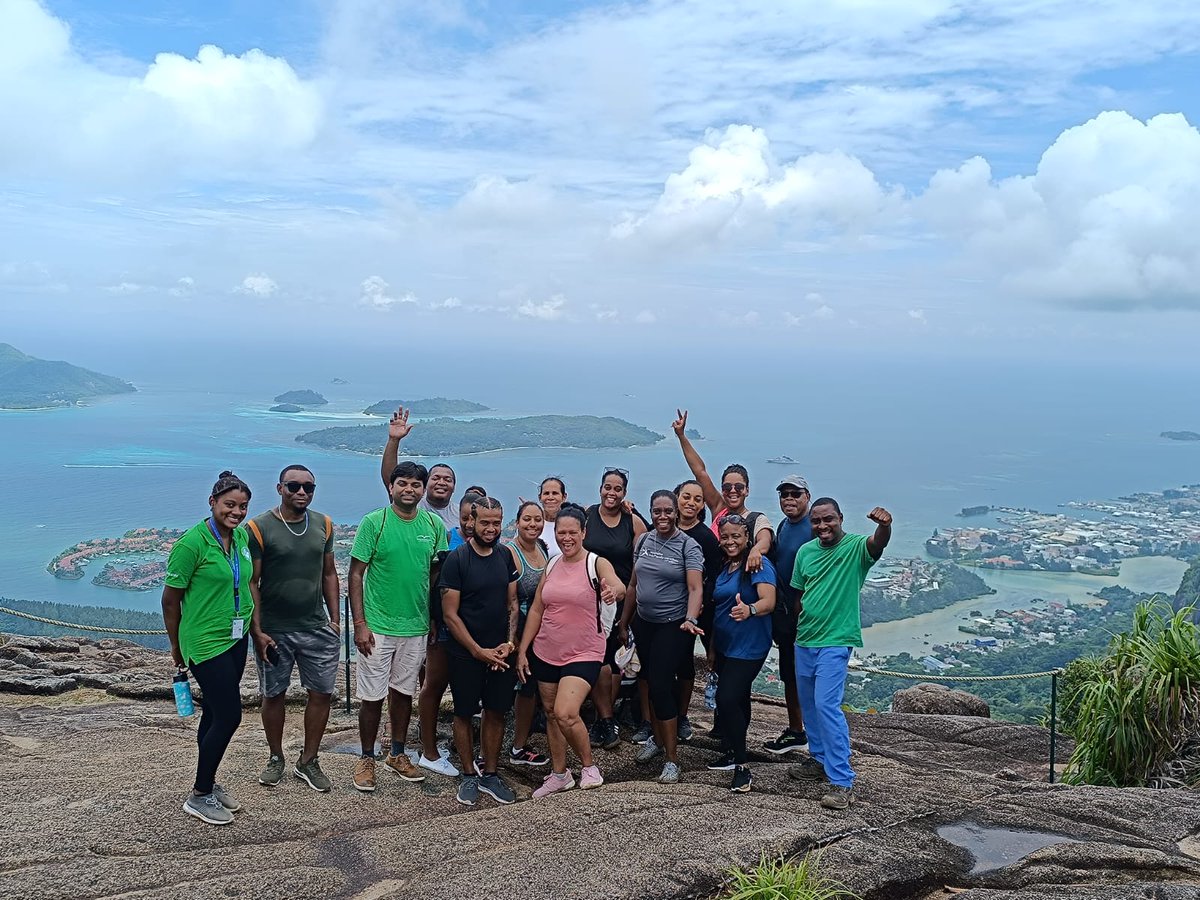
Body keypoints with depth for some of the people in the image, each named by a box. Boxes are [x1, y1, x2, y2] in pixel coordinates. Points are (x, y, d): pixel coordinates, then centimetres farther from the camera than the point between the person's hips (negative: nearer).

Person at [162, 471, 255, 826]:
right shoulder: (192, 543, -18)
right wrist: (176, 646, -1)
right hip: (206, 642, -7)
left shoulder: (242, 537, 5)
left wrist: (255, 627, 17)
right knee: (229, 716, -7)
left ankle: (208, 784, 30)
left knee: (215, 713, 16)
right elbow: (170, 598, -10)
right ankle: (198, 797, 8)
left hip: (236, 638, 7)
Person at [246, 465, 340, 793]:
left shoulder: (323, 525, 4)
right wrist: (256, 631, -11)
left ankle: (308, 761, 20)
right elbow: (251, 582, -8)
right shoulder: (259, 528, -9)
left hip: (317, 628, 4)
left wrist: (335, 619, 6)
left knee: (322, 693, 5)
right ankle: (275, 758, 28)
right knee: (274, 695, 9)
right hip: (274, 630, -3)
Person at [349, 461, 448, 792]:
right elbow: (356, 574, -7)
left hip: (416, 626, 3)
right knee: (372, 696, 4)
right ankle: (367, 758, 21)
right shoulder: (373, 522, -9)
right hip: (377, 625, -3)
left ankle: (397, 753, 31)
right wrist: (360, 624, -12)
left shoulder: (435, 525, 2)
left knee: (403, 691, 16)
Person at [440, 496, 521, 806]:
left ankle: (491, 774, 22)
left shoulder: (506, 556, 4)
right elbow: (450, 615, -11)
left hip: (500, 653, 4)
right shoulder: (456, 559, -11)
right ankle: (469, 775, 21)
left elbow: (512, 604, 9)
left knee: (496, 712, 9)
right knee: (464, 713, 6)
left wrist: (509, 643, -5)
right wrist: (479, 651, -13)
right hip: (466, 654, -4)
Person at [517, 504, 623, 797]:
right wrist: (522, 650, 5)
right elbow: (536, 609, 8)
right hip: (545, 652, 5)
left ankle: (589, 766, 7)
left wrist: (615, 591, -57)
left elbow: (618, 586, -33)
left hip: (583, 654, -5)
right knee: (551, 713, 13)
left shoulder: (597, 563, -11)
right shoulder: (551, 565, 4)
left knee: (565, 714, -17)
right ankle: (559, 774, 31)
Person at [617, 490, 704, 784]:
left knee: (662, 685, -10)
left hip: (673, 627, -5)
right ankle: (657, 738, 34)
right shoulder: (643, 541, 5)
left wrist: (691, 619, -35)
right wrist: (624, 623, 14)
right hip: (643, 624, 5)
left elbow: (695, 588, -19)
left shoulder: (688, 546, -11)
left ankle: (672, 758, 0)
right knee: (652, 682, 14)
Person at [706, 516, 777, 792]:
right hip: (725, 645, 8)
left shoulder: (759, 565, -14)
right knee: (737, 699, 18)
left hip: (748, 646, -8)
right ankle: (731, 754, 29)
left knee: (727, 699, -17)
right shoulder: (724, 566, 11)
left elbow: (768, 601, -27)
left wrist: (749, 610, -47)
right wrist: (712, 645, 23)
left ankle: (742, 767, -8)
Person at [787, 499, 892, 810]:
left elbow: (878, 543, -35)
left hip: (835, 641, -7)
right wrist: (799, 628, 15)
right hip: (804, 640, 7)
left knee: (826, 706, -14)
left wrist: (884, 525, -56)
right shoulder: (805, 551, 4)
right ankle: (820, 760, 36)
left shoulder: (856, 547, -12)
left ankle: (842, 781, -9)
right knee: (808, 704, 17)